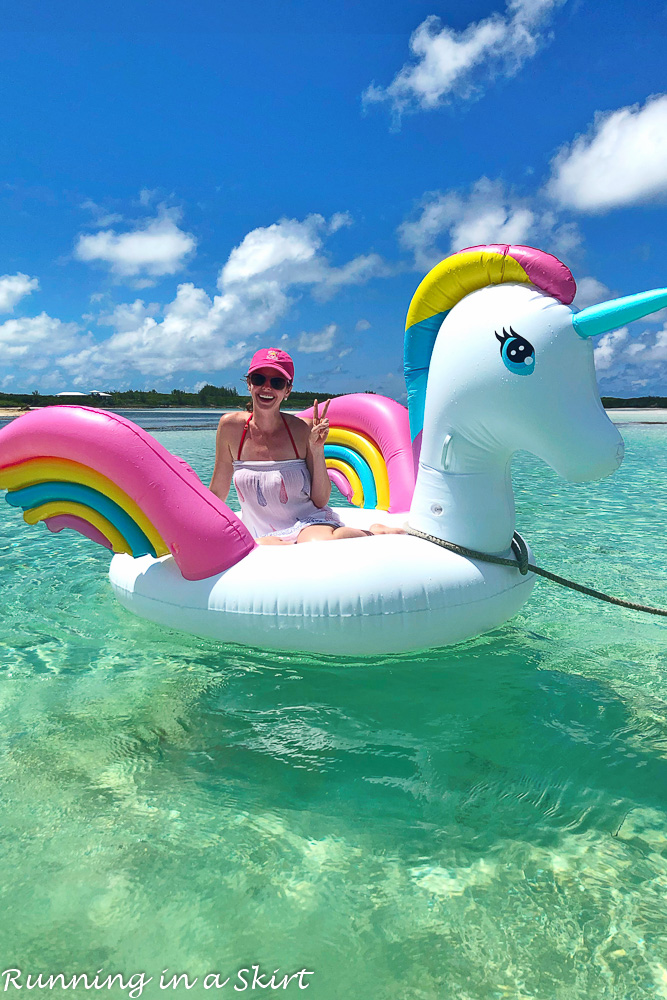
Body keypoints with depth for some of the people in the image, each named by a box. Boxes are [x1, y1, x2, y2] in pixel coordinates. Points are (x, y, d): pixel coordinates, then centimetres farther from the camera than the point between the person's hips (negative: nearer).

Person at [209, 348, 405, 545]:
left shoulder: (303, 429, -4)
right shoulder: (231, 427, 0)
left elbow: (321, 501, -2)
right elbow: (217, 493, 12)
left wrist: (317, 451, -12)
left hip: (311, 523, -1)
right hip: (266, 536, 1)